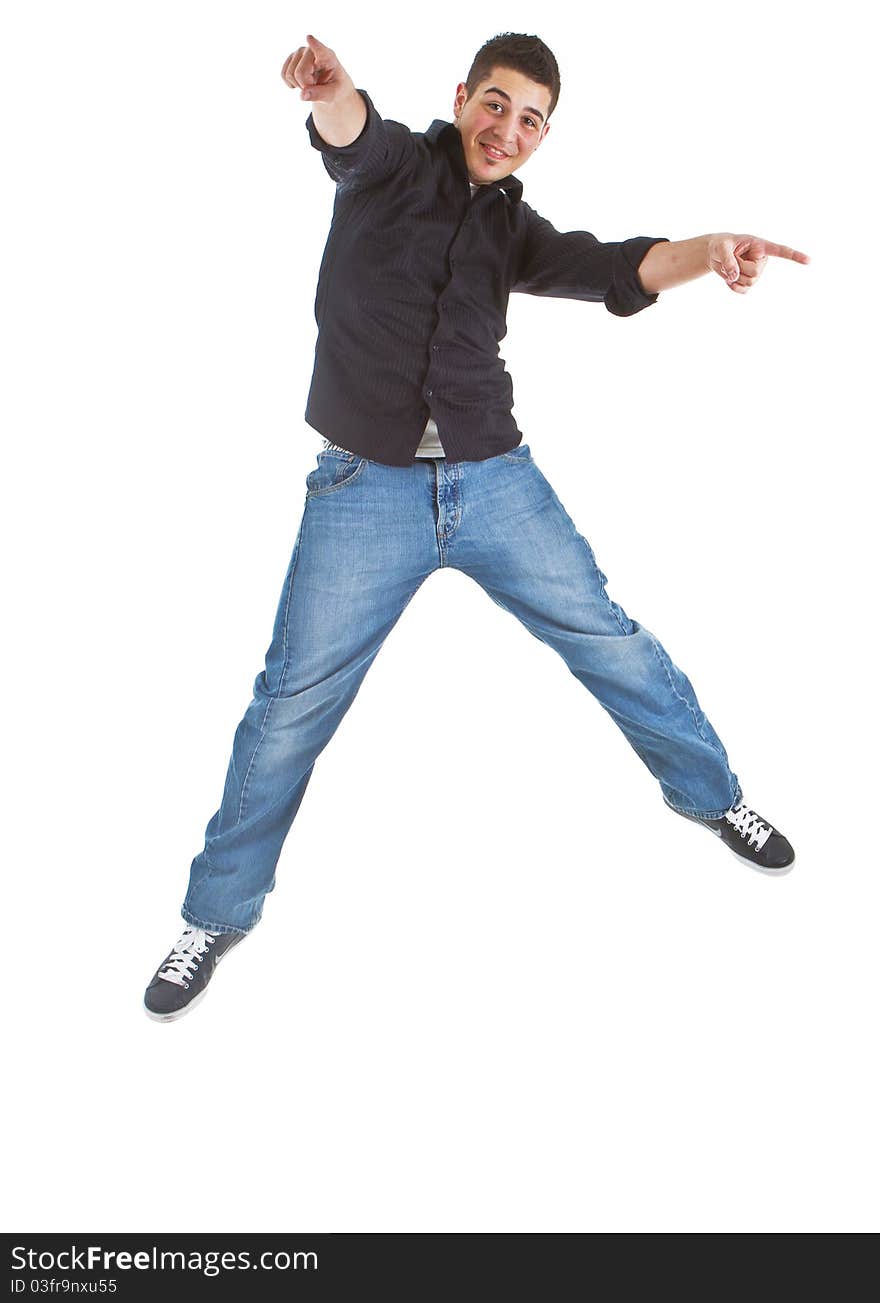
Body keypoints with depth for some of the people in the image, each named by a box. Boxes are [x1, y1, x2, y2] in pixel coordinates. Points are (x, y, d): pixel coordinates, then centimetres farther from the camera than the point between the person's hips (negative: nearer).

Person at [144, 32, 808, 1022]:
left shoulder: (516, 226, 13)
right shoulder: (392, 164, 5)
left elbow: (613, 271, -2)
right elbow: (349, 132, -18)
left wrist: (706, 251, -24)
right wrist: (330, 91, -43)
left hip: (496, 481, 4)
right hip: (365, 491, -3)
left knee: (611, 642, 8)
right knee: (293, 701, -1)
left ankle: (710, 794, 32)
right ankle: (218, 914, 16)